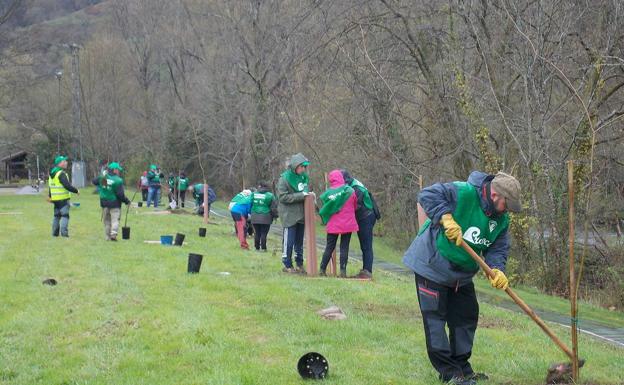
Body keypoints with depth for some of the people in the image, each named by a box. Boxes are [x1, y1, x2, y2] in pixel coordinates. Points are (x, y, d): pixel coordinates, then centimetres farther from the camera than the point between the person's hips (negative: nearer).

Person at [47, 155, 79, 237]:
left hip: (55, 199, 9)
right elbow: (67, 186, -23)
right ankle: (64, 232, -14)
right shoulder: (61, 174, -18)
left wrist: (49, 196, 31)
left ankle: (55, 232, 20)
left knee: (56, 215, 17)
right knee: (65, 215, -6)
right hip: (63, 199, -9)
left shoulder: (52, 173, 12)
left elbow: (51, 185, 22)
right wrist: (76, 191, -11)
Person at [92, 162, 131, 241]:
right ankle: (113, 234, -18)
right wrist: (127, 201, -3)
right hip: (114, 203, -5)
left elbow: (94, 181, 19)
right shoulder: (118, 180, -16)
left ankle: (108, 236, 15)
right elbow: (120, 194, -17)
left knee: (106, 220, 14)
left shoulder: (102, 178, 0)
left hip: (104, 203, 5)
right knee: (115, 219, -1)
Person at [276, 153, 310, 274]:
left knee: (299, 241, 14)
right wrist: (300, 195, -21)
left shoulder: (304, 177, 10)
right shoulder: (284, 178, -11)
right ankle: (287, 265, 6)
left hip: (302, 215, 7)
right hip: (289, 215, -7)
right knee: (288, 241, -3)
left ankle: (300, 264, 22)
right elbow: (282, 197, -16)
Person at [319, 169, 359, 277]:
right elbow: (355, 206, 5)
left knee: (329, 247, 13)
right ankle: (343, 271, 1)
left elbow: (324, 211, 3)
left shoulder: (327, 193, -4)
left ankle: (322, 270, 13)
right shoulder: (350, 191, -9)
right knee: (344, 248, 5)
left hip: (333, 225, 2)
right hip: (347, 224, -2)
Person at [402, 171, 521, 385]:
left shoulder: (501, 219, -3)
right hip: (431, 267, -8)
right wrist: (446, 218, -39)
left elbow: (498, 248, -1)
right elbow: (428, 195, -30)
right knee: (435, 319, -5)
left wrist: (497, 270, -21)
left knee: (465, 318, 13)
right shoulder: (464, 193, -26)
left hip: (462, 275, 8)